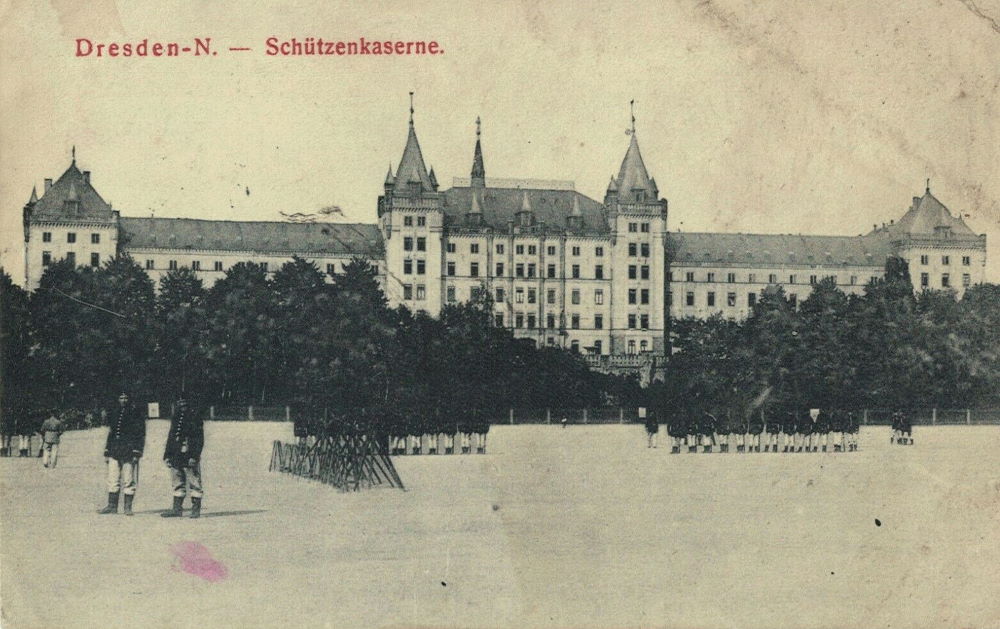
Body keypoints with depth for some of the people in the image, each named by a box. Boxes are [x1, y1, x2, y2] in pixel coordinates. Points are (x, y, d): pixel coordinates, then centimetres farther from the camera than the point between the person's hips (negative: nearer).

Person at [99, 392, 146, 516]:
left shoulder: (136, 416, 0)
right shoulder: (115, 416, 17)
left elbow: (140, 436, -5)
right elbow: (110, 434, 22)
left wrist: (136, 454, -13)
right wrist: (106, 453, 16)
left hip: (129, 453, -5)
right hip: (114, 453, 5)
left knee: (129, 481, -3)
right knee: (113, 480, 4)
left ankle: (128, 507, 2)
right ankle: (112, 506, 9)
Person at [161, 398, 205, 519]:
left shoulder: (195, 416, -5)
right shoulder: (176, 417, 14)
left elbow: (199, 438, -9)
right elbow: (171, 436, 19)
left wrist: (194, 456, -16)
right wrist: (167, 455, 12)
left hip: (190, 457, -6)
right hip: (176, 456, 6)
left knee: (194, 483, -2)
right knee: (178, 483, 9)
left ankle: (196, 509, 2)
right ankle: (177, 509, 14)